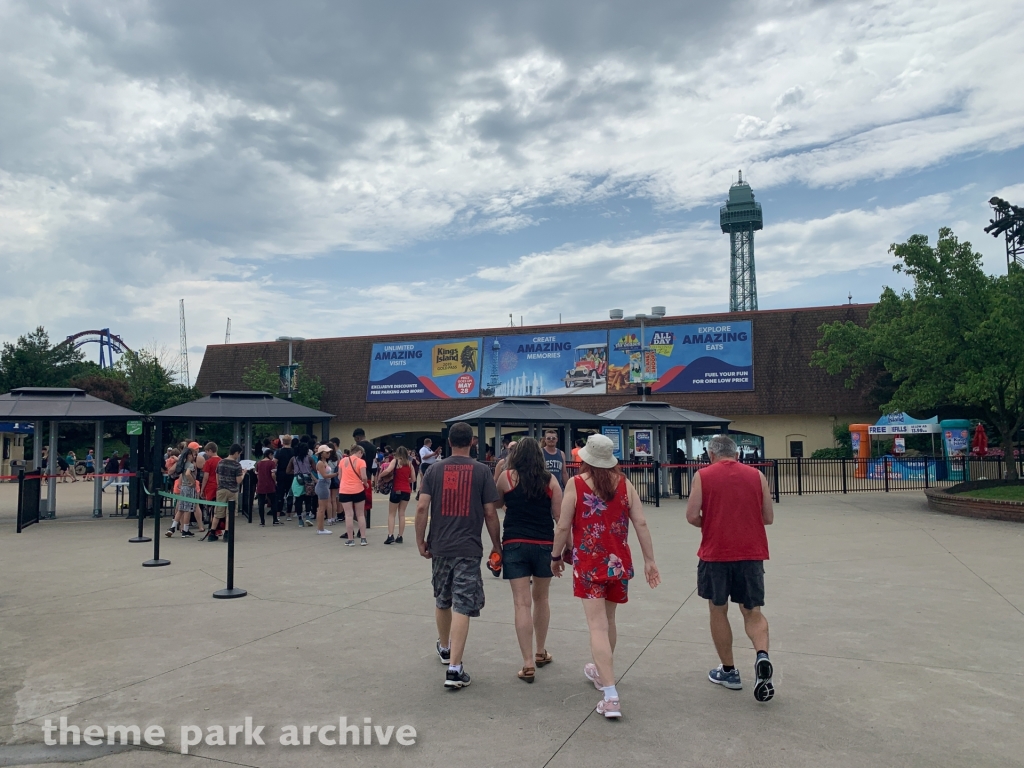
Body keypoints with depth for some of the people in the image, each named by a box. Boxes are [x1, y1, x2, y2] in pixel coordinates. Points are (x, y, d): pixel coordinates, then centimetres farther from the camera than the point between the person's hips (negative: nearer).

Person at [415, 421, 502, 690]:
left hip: (439, 547, 3)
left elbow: (422, 507, -4)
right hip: (468, 549, -3)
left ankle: (445, 648, 42)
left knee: (442, 601, 21)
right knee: (462, 607, -1)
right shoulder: (482, 471, -4)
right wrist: (496, 545, 7)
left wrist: (420, 541, 6)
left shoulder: (434, 470, 2)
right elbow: (490, 513, -4)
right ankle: (454, 668, -6)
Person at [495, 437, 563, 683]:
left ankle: (528, 664, -1)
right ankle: (541, 653, 34)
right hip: (544, 544, 2)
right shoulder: (550, 479, 2)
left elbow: (497, 504, 14)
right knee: (541, 598, 20)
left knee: (522, 603, 0)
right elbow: (559, 515, 0)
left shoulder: (507, 476, -1)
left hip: (515, 544, -2)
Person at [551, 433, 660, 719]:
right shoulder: (624, 484, 0)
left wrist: (556, 557, 6)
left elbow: (563, 526, -8)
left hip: (589, 563, -4)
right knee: (608, 620, 22)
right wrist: (649, 560, 5)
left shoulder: (576, 484, -9)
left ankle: (611, 697, -11)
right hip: (618, 563, 4)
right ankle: (601, 672, 42)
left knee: (598, 626, -4)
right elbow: (641, 524, -2)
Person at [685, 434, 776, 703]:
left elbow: (692, 516, -8)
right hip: (751, 553, 2)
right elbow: (768, 517, 7)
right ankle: (762, 656, -13)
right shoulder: (756, 475, 4)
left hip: (715, 554, -2)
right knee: (752, 611, 12)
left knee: (718, 611, 14)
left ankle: (729, 671, 22)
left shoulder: (703, 476, -3)